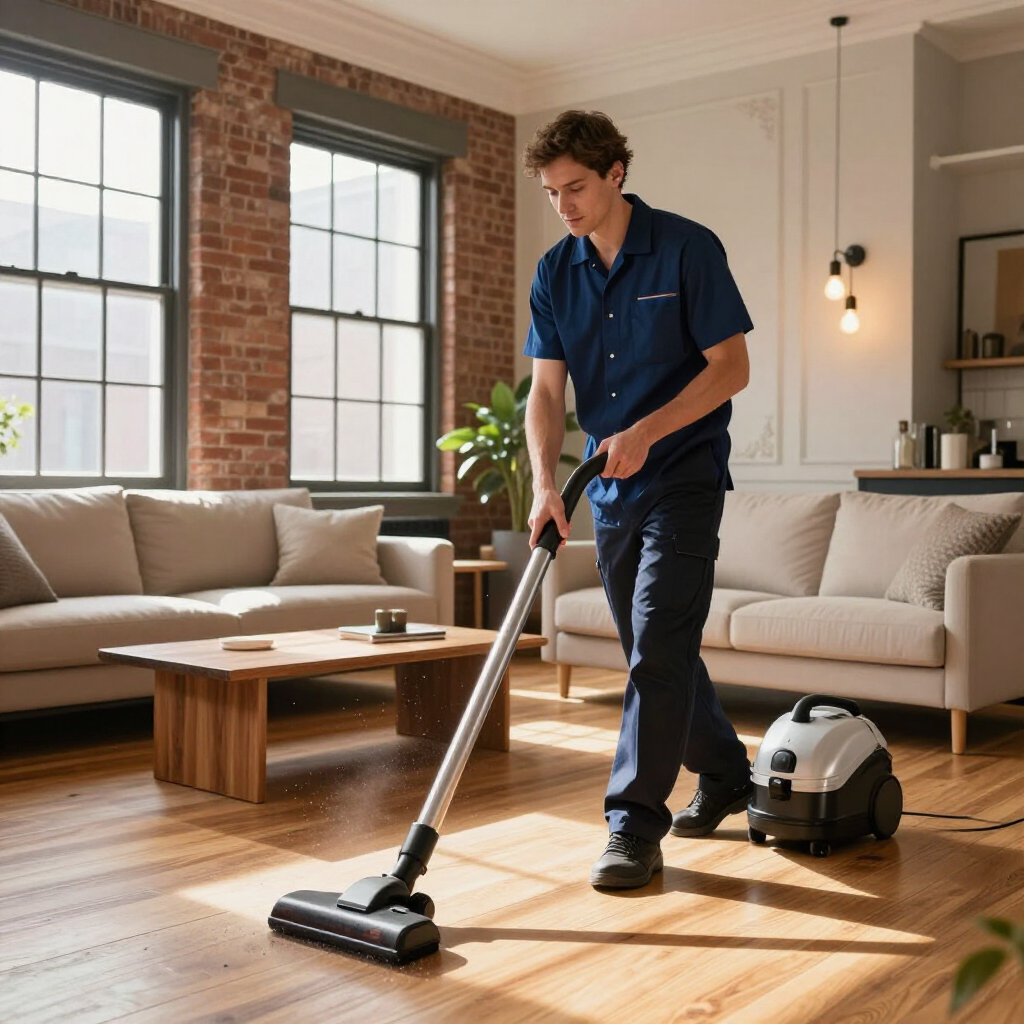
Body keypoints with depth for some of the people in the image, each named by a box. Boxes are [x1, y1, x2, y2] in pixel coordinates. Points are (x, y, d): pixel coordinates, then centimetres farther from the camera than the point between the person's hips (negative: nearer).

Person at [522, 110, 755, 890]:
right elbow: (547, 390, -2)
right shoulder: (555, 273, 4)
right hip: (611, 484, 6)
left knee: (658, 646, -12)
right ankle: (727, 776, 33)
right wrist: (546, 482, -17)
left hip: (683, 474, -6)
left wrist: (645, 430, -23)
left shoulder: (687, 249, -10)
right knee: (655, 647, 14)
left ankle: (635, 826, -7)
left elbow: (731, 367, -13)